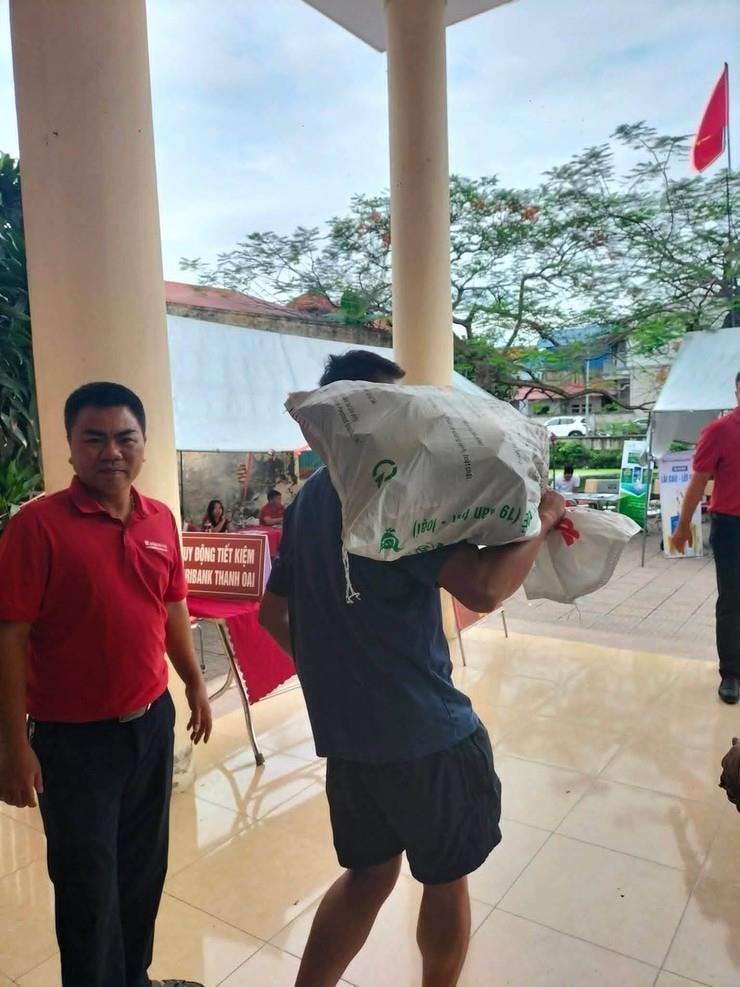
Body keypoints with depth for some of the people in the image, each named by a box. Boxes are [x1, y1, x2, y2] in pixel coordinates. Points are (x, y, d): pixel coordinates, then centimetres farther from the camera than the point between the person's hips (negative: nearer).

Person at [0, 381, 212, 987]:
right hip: (74, 737, -5)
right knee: (89, 882, 12)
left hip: (153, 721, 5)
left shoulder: (160, 520, 0)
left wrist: (195, 685, 14)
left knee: (144, 867, 21)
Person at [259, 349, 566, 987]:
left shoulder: (309, 498, 8)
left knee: (368, 874, 24)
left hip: (345, 731, 7)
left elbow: (273, 613, 14)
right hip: (425, 732, -7)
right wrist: (541, 517, -17)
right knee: (446, 880, 19)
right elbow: (484, 588, -31)